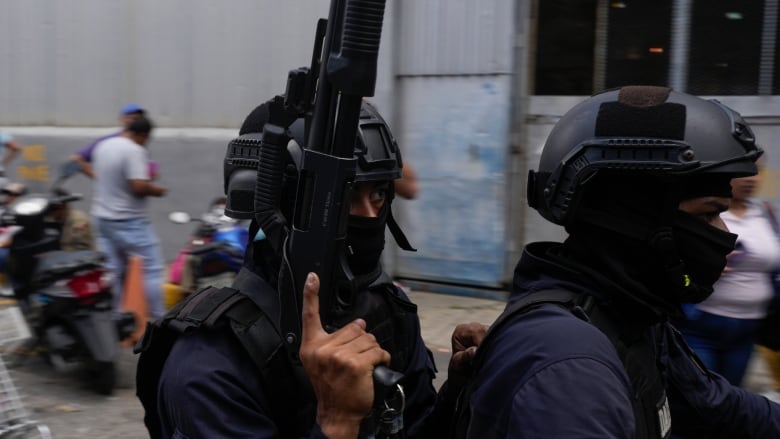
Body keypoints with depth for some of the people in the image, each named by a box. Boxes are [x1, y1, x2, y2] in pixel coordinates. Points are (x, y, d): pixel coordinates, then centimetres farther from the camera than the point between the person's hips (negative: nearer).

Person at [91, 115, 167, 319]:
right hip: (128, 221, -8)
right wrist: (156, 190, -9)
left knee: (112, 271, 11)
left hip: (102, 217, 8)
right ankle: (159, 318, 2)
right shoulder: (135, 151, -18)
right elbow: (139, 187, -26)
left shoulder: (103, 146, 9)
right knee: (152, 269, 0)